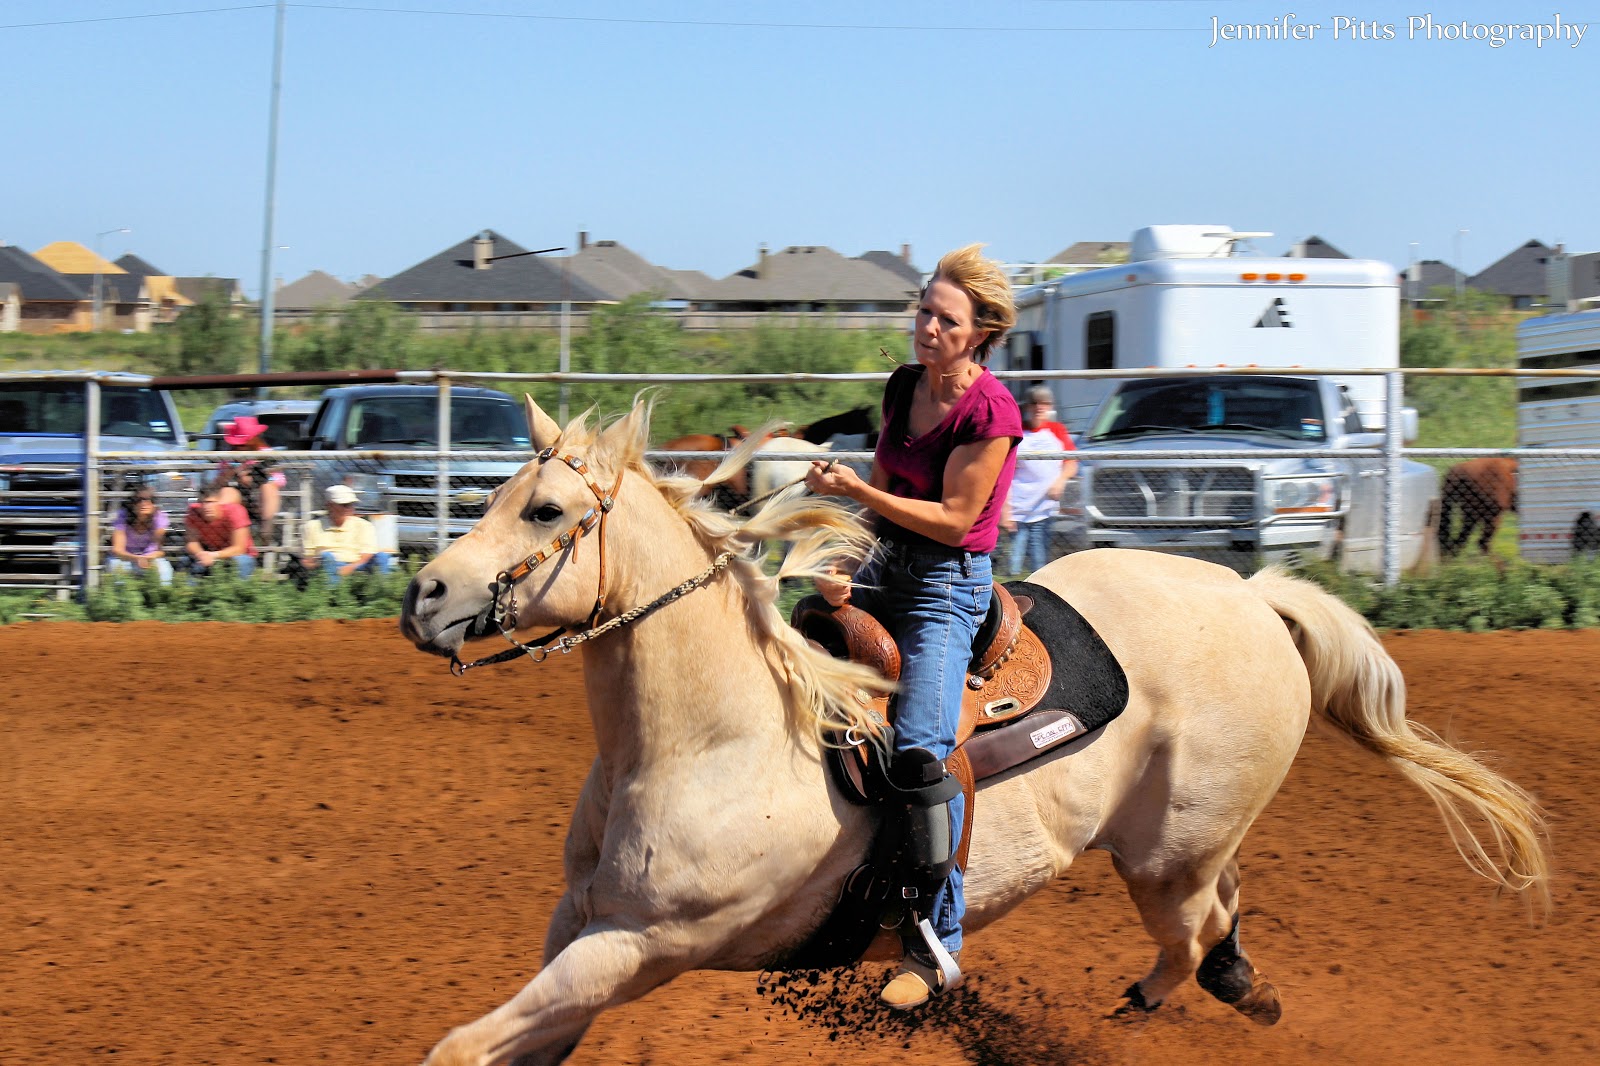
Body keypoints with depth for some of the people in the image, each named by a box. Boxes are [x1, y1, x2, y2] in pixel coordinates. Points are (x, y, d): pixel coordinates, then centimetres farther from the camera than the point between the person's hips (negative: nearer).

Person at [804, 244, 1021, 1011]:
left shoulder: (989, 411, -18)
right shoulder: (904, 386, 5)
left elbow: (952, 518, -18)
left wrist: (857, 489, -22)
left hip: (947, 586, -8)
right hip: (884, 567, 9)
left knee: (919, 752, -19)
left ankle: (936, 944, -12)